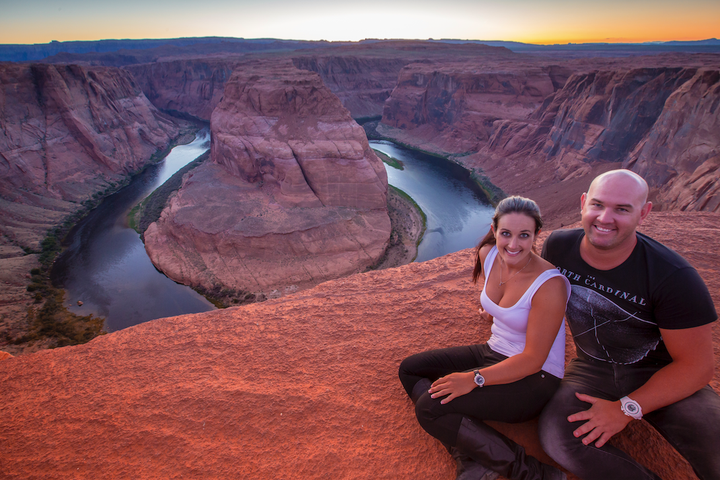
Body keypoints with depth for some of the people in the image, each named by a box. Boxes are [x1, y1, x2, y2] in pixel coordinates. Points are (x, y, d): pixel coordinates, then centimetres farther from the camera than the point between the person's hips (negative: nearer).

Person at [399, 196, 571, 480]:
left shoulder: (550, 284, -25)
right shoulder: (488, 255, -6)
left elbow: (533, 360, -24)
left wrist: (475, 379, -28)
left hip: (535, 379, -8)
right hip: (495, 352, 8)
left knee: (428, 408, -22)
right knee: (409, 370, 2)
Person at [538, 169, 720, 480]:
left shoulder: (674, 277, -20)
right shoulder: (558, 246, -10)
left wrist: (626, 409, -18)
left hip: (661, 374, -2)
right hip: (592, 370, 3)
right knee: (556, 437, -26)